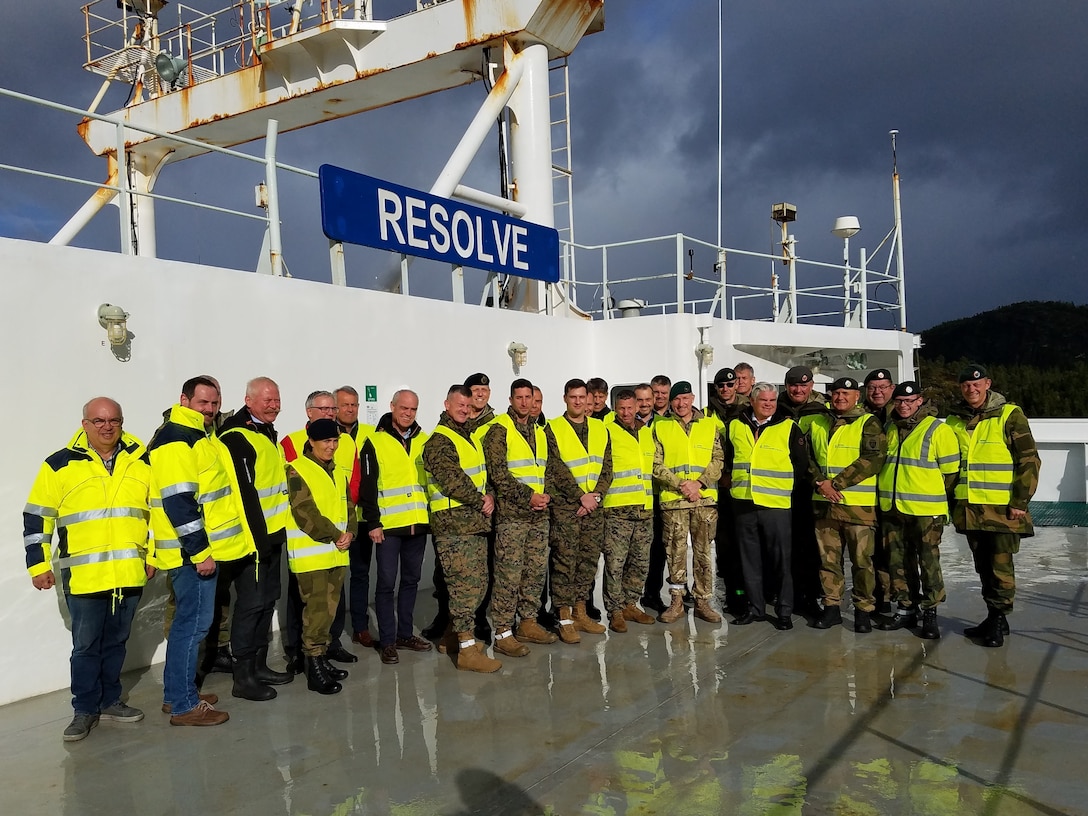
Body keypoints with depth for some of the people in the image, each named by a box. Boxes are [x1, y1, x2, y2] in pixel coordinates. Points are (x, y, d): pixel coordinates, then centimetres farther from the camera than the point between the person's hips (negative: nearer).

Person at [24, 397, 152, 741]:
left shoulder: (140, 463, 6)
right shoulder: (60, 465, -3)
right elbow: (37, 517, 1)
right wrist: (38, 564, -1)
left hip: (130, 574, 3)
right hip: (83, 577, -3)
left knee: (116, 641, 14)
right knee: (86, 645, 5)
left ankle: (110, 701, 29)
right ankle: (85, 709, 19)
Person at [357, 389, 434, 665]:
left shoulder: (423, 441, 9)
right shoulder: (375, 442, -4)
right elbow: (366, 486, -7)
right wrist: (372, 523, -12)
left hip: (418, 523, 5)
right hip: (388, 525, -5)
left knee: (411, 579, 13)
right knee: (387, 582, 0)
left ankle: (405, 633, 25)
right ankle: (387, 641, 9)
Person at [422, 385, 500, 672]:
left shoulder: (469, 437, 20)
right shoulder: (439, 441, -10)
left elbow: (482, 473, 21)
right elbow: (452, 480, -18)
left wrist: (489, 497, 3)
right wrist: (480, 502, -11)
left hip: (476, 522, 9)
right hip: (453, 524, -9)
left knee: (477, 583, 14)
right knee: (465, 584, -10)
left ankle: (451, 635, 27)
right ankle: (467, 649, -5)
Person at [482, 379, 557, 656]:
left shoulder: (539, 432, 16)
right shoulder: (500, 430, -5)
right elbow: (498, 473, -13)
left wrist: (547, 495, 0)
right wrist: (528, 496, -16)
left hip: (539, 514, 7)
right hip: (511, 513, -7)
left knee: (537, 569, 11)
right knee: (509, 573, -6)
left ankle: (528, 623, 23)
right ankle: (503, 633, 1)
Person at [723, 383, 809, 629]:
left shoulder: (789, 428, 0)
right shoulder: (735, 426, 9)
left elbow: (802, 465, 3)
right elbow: (727, 459, 21)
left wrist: (785, 486, 2)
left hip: (776, 504, -3)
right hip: (743, 503, 3)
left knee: (780, 559, 0)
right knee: (749, 559, 10)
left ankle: (784, 611, 10)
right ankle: (754, 607, 20)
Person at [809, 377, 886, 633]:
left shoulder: (868, 423, -2)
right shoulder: (818, 423, 13)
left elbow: (873, 459, -13)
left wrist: (835, 483, -16)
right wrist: (820, 483, -7)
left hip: (858, 505, -4)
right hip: (824, 503, 4)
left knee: (862, 559, 0)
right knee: (828, 558, 9)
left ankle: (863, 610, 13)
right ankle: (832, 607, 19)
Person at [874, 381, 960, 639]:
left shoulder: (939, 430, -6)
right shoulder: (889, 429, 11)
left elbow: (951, 470, -4)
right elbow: (878, 461, 25)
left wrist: (937, 499, -2)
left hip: (926, 511, -6)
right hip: (891, 509, 6)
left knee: (928, 561, -1)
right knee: (898, 561, 10)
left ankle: (930, 613, 10)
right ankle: (905, 609, 21)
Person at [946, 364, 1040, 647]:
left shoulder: (1009, 415, -6)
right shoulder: (954, 421, 8)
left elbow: (1029, 460, -8)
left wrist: (1020, 502, -12)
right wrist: (950, 501, 13)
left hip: (1002, 508, -5)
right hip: (969, 508, 5)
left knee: (1000, 566, -1)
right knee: (983, 566, 14)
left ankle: (998, 620, 10)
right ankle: (993, 617, 25)